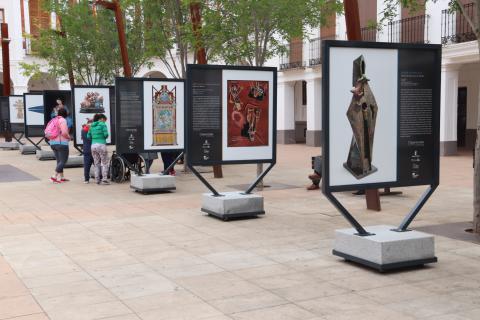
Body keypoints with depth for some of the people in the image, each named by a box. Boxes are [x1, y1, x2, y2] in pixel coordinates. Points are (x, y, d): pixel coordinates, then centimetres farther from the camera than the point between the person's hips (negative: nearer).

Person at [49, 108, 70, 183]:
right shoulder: (63, 120, -10)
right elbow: (64, 132, -21)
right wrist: (68, 137, -3)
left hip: (53, 143, 8)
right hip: (61, 143, -8)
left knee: (59, 161, 14)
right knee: (63, 161, -3)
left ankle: (61, 177, 17)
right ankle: (54, 176, -12)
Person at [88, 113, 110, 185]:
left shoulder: (92, 126, 16)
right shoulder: (102, 124, -1)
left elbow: (88, 136, 14)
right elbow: (106, 134, -10)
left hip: (93, 145, 6)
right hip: (101, 145, -6)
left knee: (96, 164, 11)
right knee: (104, 163, 1)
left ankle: (97, 180, 10)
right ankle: (104, 179, -5)